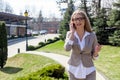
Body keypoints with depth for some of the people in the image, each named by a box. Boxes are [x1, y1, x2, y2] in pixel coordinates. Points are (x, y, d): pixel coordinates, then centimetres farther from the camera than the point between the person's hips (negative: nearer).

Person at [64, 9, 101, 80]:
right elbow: (67, 48, -26)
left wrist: (96, 52, -23)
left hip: (89, 71, -1)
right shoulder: (70, 34, -7)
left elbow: (94, 57, -1)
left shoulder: (92, 35, -9)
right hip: (74, 70, 1)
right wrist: (72, 32, -22)